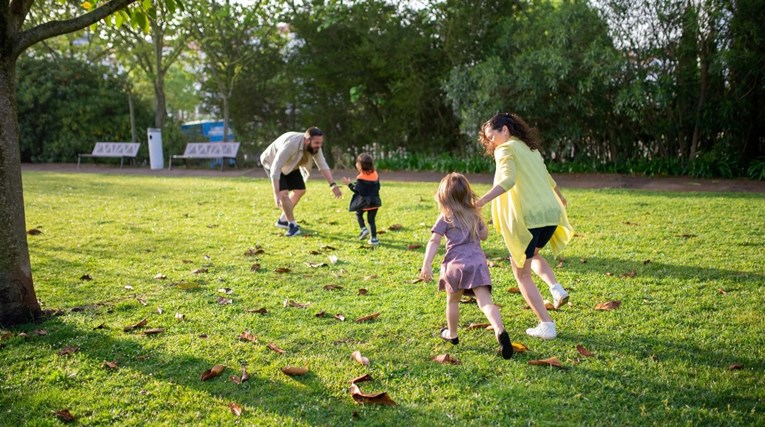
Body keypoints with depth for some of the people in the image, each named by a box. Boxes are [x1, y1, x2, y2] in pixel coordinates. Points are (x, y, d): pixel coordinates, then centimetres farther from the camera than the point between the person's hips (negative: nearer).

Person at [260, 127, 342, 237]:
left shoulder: (315, 146, -21)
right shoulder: (291, 144, -42)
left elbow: (323, 166, -16)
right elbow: (275, 168, -44)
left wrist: (333, 185, -29)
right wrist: (276, 193, -49)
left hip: (289, 165, 7)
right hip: (272, 162, -7)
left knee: (300, 190, 9)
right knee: (283, 192, -23)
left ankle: (283, 220, 24)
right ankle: (292, 225, -11)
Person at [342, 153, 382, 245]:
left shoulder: (361, 178, -16)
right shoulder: (375, 174, 4)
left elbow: (357, 190, -18)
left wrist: (349, 184, -8)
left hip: (364, 202, -5)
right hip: (375, 201, 5)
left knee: (358, 214, 23)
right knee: (371, 220, 10)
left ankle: (364, 229, 3)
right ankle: (374, 238, 5)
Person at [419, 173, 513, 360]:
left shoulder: (445, 217, 3)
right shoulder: (474, 214, 15)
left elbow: (434, 241, -8)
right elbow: (484, 235, 29)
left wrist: (426, 265, -12)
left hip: (456, 263, -2)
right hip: (477, 261, 2)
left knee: (452, 300, 20)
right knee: (485, 301, -10)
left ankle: (452, 334, 35)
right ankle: (500, 331, -32)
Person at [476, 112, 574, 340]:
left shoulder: (506, 149, -3)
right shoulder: (531, 148, 21)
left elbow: (508, 180, -22)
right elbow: (548, 179, 37)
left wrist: (480, 201, -34)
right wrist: (560, 197, 56)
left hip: (527, 218, -8)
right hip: (551, 214, 8)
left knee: (522, 274, 8)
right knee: (532, 255, 34)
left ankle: (547, 325, 5)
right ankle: (556, 288, 10)